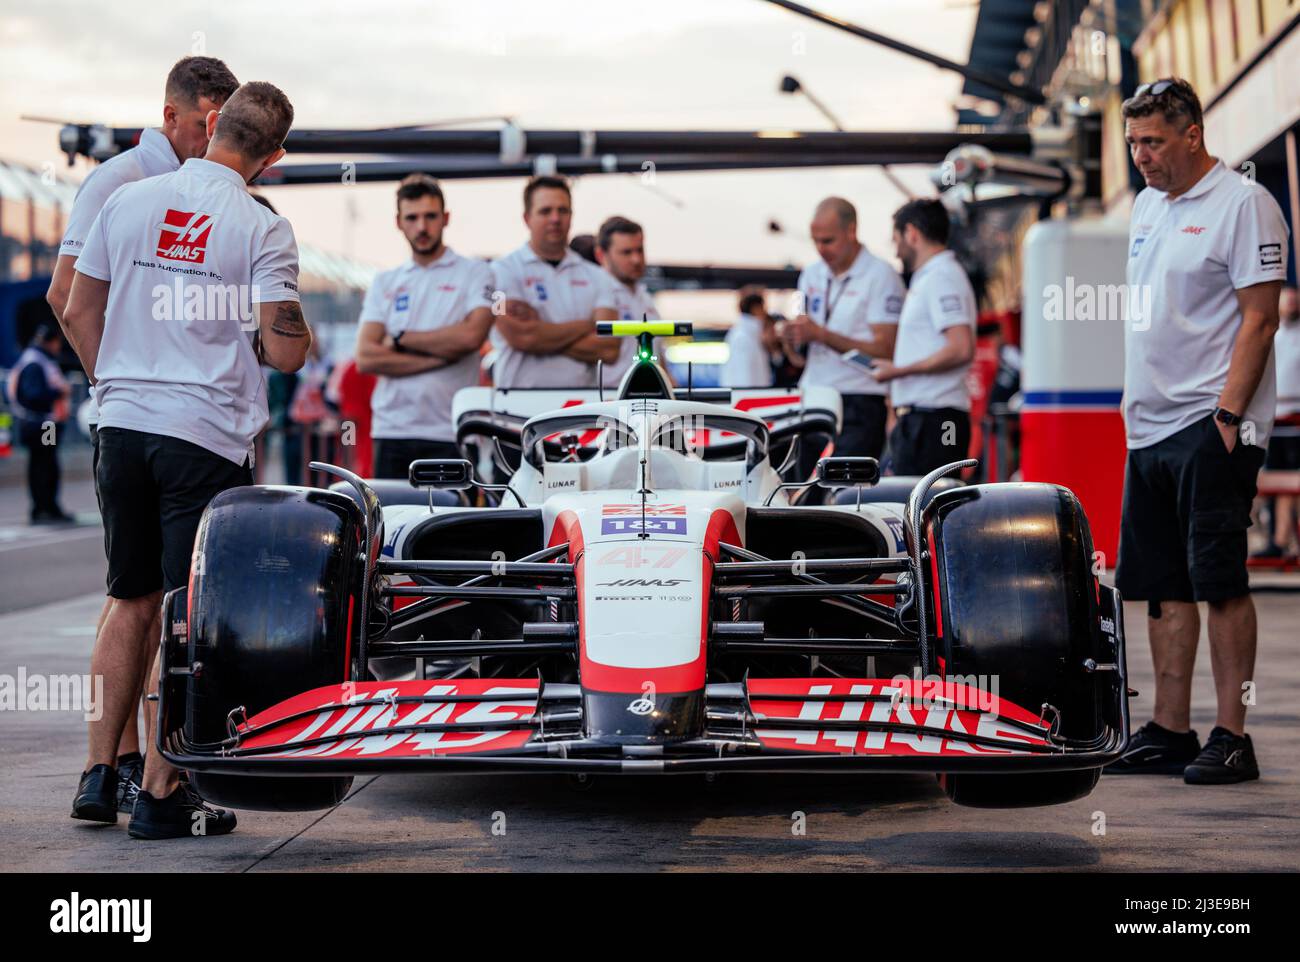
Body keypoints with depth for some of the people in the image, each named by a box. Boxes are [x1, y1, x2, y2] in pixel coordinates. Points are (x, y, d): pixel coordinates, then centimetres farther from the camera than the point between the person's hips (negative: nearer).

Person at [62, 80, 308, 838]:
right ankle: (162, 795, 5)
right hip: (208, 435, -5)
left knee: (133, 602, 16)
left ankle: (100, 775, 18)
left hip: (123, 426, 5)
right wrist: (302, 336, 10)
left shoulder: (128, 201, 5)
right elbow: (284, 351, -12)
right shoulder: (263, 229, -9)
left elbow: (77, 311, 12)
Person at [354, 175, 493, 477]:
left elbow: (472, 335, -12)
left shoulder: (474, 272, 6)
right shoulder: (385, 283, 15)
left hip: (451, 433, -3)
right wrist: (439, 355, -7)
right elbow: (366, 358, 2)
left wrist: (402, 339, -2)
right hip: (392, 431, 3)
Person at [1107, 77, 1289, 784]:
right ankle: (1169, 731, 16)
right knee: (1162, 585, 9)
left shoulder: (1243, 204, -7)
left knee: (1220, 581, -7)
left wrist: (1227, 415, -18)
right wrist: (1131, 406, 15)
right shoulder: (1147, 205, 17)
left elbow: (1259, 320, -12)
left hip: (1210, 428, -8)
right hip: (1148, 430, 8)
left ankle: (1232, 736, -1)